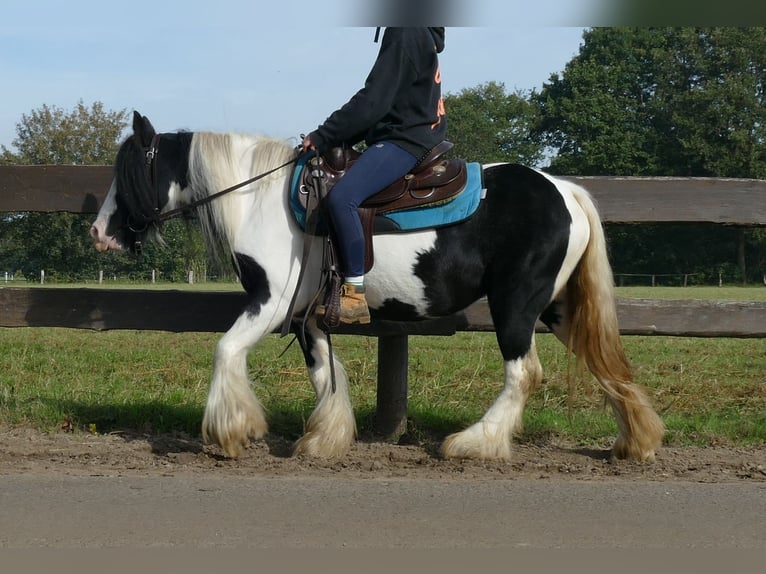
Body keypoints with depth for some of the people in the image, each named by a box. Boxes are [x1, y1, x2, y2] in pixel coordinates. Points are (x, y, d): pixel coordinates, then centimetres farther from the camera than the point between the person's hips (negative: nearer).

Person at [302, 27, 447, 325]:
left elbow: (372, 102, -18)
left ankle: (355, 294, -28)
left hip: (407, 140, -12)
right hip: (400, 135, 12)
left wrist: (323, 136, -14)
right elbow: (378, 101, 22)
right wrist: (333, 139, 14)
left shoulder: (406, 35, -13)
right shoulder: (415, 35, 19)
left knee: (341, 196, -28)